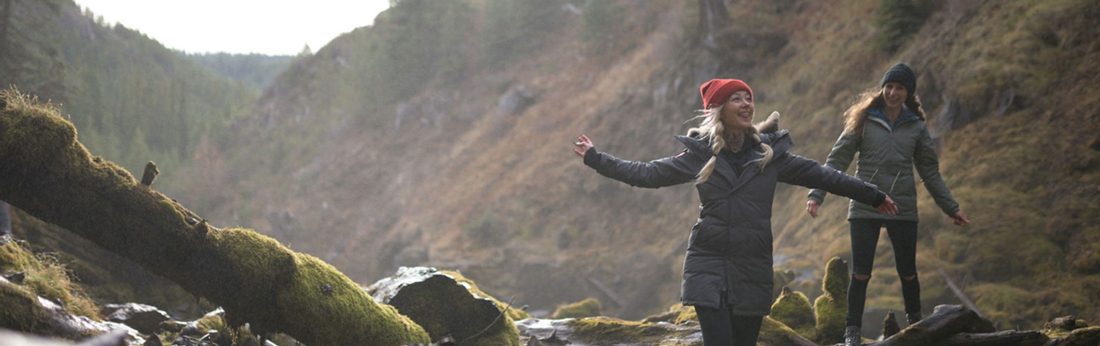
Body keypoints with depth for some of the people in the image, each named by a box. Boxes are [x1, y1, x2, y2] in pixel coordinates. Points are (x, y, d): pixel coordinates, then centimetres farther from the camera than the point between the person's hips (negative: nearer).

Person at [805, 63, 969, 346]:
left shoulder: (916, 126, 7)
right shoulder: (864, 121, 1)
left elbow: (930, 171, 14)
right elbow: (837, 160, -1)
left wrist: (951, 207, 14)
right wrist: (817, 195, -12)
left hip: (903, 209, 2)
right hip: (865, 208, -2)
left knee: (907, 272, 7)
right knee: (860, 274, -3)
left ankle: (915, 323, 28)